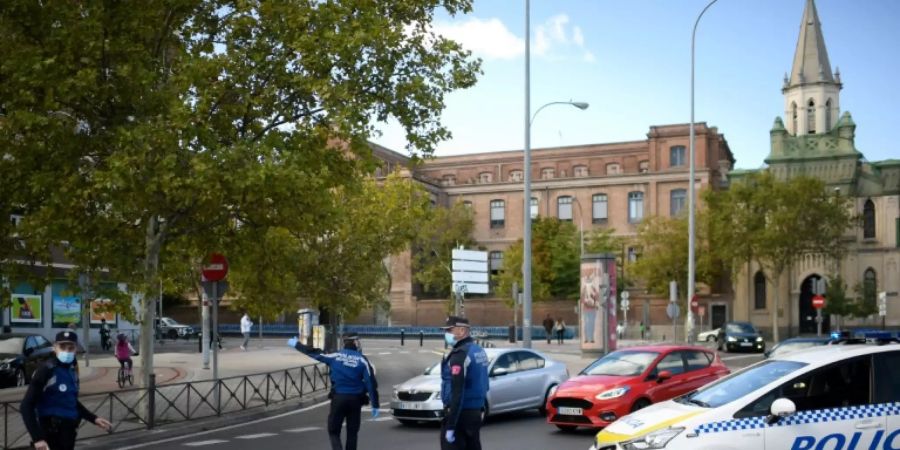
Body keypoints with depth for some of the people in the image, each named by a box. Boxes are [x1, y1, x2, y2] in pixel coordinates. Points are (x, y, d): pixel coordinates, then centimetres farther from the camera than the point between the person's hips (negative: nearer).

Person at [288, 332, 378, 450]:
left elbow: (314, 353, 8)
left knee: (333, 431, 10)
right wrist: (375, 405, -1)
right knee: (352, 433, 13)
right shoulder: (362, 360, -3)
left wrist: (297, 344, 22)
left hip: (338, 398, 0)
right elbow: (372, 384, -6)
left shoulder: (335, 356, -2)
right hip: (355, 400, 0)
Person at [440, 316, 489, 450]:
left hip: (460, 413, -9)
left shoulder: (460, 355, -18)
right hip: (476, 412, 9)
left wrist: (450, 426, -23)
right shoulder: (479, 350, 11)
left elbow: (457, 392, -23)